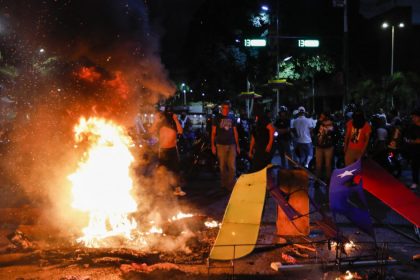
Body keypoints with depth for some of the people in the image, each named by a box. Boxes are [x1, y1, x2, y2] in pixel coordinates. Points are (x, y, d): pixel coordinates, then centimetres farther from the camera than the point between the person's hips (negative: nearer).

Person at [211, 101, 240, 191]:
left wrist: (237, 145, 10)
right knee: (223, 166, 3)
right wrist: (213, 145, -4)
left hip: (232, 145, 2)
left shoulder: (232, 118, 13)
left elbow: (235, 132, 15)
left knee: (232, 166, -4)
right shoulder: (217, 118, 4)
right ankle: (224, 184, 15)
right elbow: (213, 132, 3)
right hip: (221, 145, -2)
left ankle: (231, 185, 1)